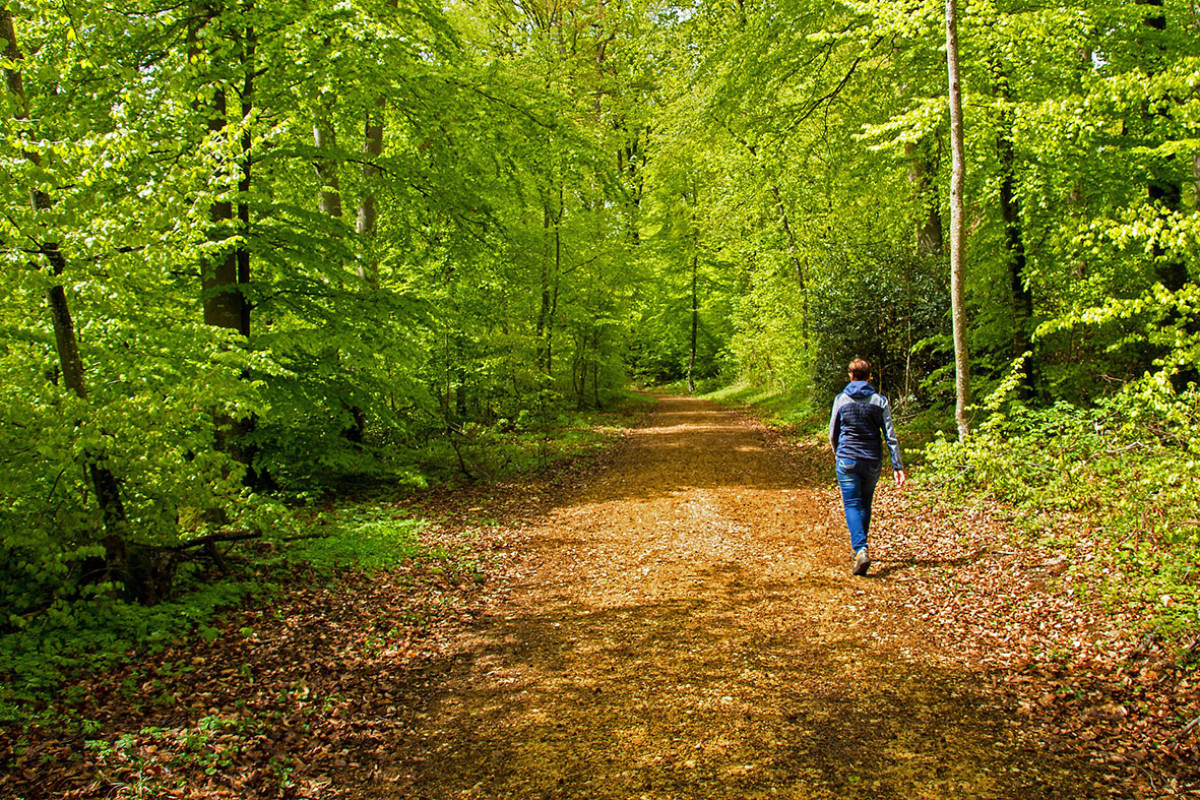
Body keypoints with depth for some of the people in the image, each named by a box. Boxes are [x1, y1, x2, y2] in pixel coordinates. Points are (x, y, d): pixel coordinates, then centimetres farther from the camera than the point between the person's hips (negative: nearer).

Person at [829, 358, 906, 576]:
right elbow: (890, 436, -4)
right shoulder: (880, 401, 0)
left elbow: (833, 433, 7)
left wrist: (837, 454, 26)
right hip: (873, 462, 2)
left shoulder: (841, 399, -1)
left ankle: (860, 550, -23)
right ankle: (860, 547, 28)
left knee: (852, 505, -4)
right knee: (865, 504, 19)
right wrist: (898, 467, -3)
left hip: (847, 460, -2)